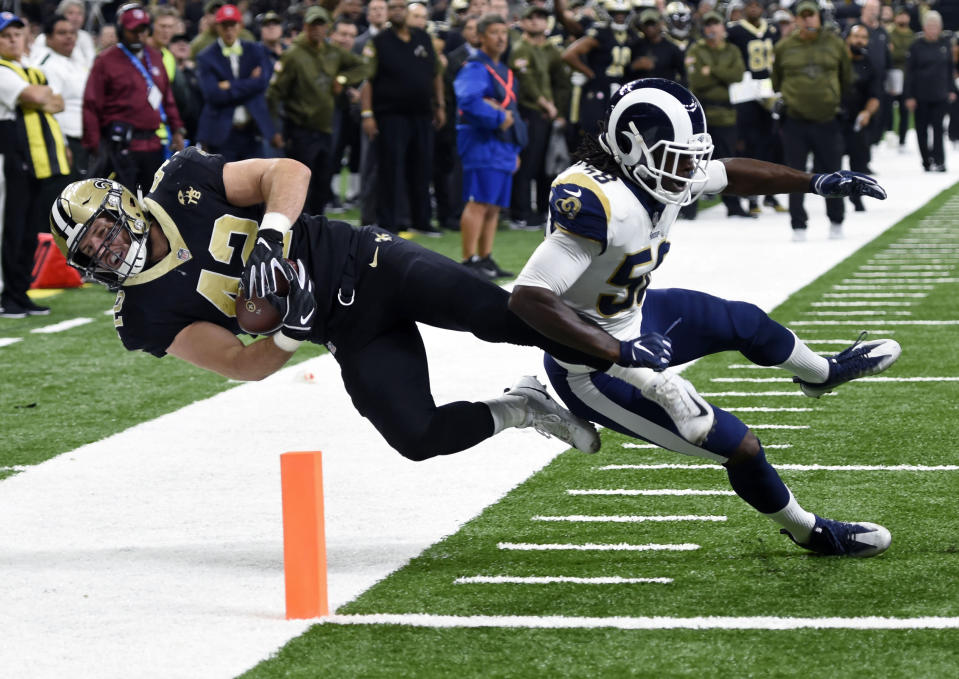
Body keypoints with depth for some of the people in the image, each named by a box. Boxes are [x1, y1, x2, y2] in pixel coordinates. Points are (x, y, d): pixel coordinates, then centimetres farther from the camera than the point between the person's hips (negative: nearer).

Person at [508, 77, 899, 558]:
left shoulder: (657, 174, -10)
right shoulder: (601, 206, -36)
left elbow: (731, 175, 12)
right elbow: (527, 298, -42)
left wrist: (815, 183, 10)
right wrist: (620, 353, -44)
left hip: (635, 318, 9)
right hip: (594, 371, -9)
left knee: (746, 323, 27)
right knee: (739, 447, -3)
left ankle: (821, 373, 62)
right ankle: (809, 532, 26)